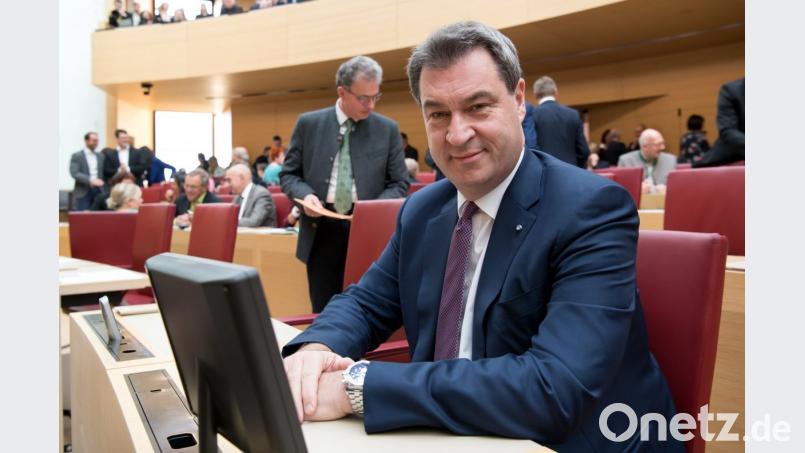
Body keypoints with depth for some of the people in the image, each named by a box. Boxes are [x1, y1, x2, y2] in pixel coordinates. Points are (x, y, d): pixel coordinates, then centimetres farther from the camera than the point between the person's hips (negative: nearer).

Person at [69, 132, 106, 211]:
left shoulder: (100, 156, 13)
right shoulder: (76, 156, -2)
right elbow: (74, 173, -13)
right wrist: (90, 180, -24)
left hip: (98, 191, 4)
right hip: (83, 192, -4)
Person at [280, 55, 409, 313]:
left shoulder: (388, 129, 5)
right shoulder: (308, 124, 5)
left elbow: (400, 184, 6)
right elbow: (288, 174, 10)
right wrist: (305, 195, -12)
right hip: (322, 229, 1)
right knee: (323, 311, 9)